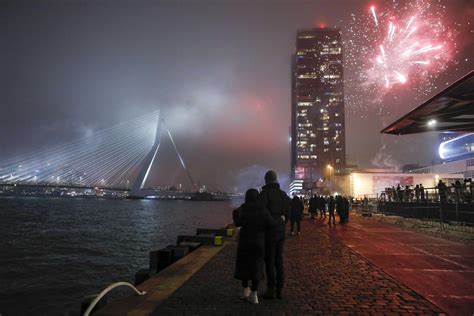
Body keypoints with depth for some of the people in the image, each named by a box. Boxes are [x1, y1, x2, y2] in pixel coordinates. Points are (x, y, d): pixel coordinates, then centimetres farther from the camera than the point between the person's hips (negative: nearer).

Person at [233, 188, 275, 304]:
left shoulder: (243, 209, -9)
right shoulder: (263, 210, -7)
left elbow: (238, 223, -15)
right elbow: (270, 223, -15)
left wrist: (235, 214, 3)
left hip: (245, 241, 0)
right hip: (259, 242, 1)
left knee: (244, 265, 14)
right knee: (256, 266, 8)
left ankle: (245, 291, 22)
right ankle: (253, 294, 7)